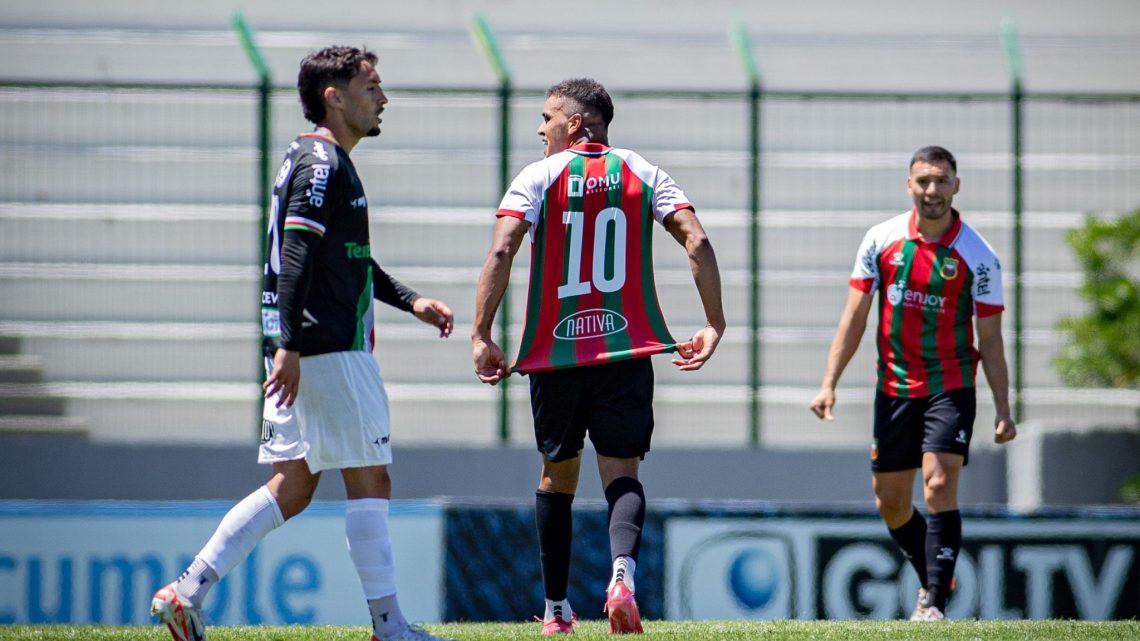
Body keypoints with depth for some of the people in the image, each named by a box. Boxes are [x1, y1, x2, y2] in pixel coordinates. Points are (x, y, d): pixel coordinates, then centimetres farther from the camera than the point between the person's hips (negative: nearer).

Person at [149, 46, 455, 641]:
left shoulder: (324, 162, 21)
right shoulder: (321, 163, -12)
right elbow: (295, 257, -21)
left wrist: (411, 301, 28)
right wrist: (290, 343, -27)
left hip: (300, 348, 10)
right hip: (329, 348, -10)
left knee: (293, 486, 8)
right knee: (369, 479, -4)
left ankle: (187, 590, 3)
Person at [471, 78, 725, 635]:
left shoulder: (538, 177, 0)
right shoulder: (642, 174, 7)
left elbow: (502, 251, -13)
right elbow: (697, 242, -3)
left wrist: (480, 336, -13)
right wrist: (715, 324, 1)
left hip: (554, 351, -1)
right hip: (627, 349, 1)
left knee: (557, 474, 14)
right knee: (621, 473, -2)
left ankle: (556, 609, 18)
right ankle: (622, 572, -31)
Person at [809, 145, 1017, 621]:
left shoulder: (977, 256, -7)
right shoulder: (881, 240, 0)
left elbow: (990, 339, -3)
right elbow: (854, 317, 5)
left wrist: (1003, 411, -8)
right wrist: (829, 383, -1)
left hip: (950, 388, -3)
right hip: (894, 387, 3)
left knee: (940, 487, -17)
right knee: (890, 504, 8)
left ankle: (934, 603, -14)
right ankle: (934, 578, 31)